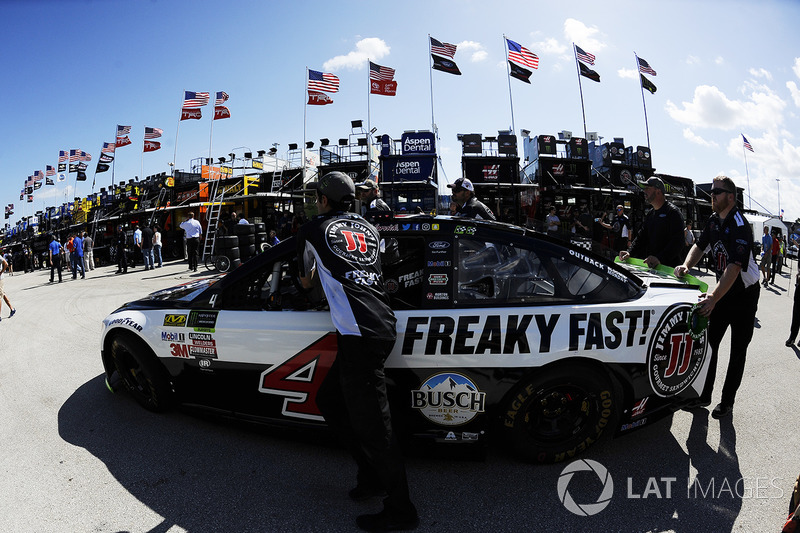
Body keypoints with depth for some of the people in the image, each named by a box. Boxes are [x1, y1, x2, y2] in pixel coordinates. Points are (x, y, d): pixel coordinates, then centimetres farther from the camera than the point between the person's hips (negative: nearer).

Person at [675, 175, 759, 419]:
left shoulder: (740, 226, -26)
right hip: (722, 291, 7)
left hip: (744, 295, -6)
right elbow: (700, 245, 9)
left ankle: (727, 401, 17)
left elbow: (735, 266, -36)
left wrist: (714, 297, -47)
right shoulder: (714, 220, -1)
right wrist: (687, 265, -13)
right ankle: (704, 395, 17)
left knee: (737, 351, 6)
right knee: (709, 344, 6)